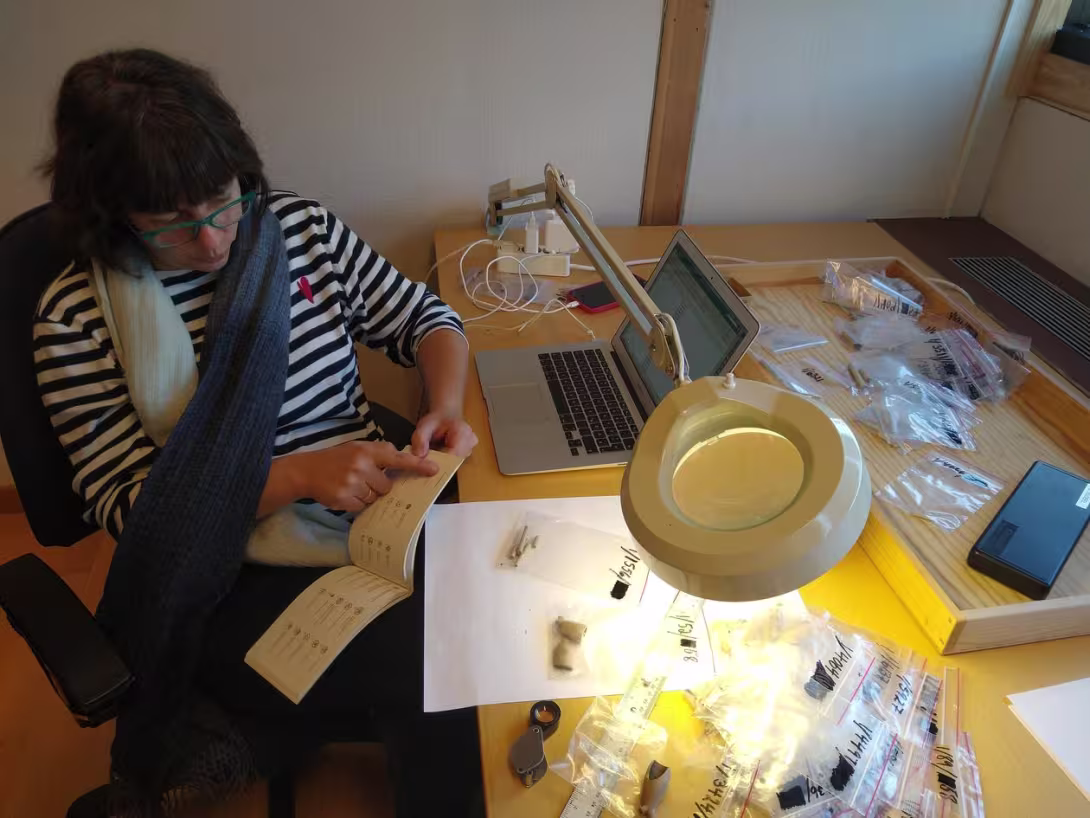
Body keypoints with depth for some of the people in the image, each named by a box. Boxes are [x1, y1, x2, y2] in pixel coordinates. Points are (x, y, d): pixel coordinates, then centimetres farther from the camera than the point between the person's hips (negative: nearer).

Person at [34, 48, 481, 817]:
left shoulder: (300, 225, 1)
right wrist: (296, 475, -24)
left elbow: (425, 318, 9)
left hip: (381, 518, 5)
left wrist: (445, 408, -12)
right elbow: (129, 508, -9)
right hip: (234, 584, -4)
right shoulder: (78, 318, -8)